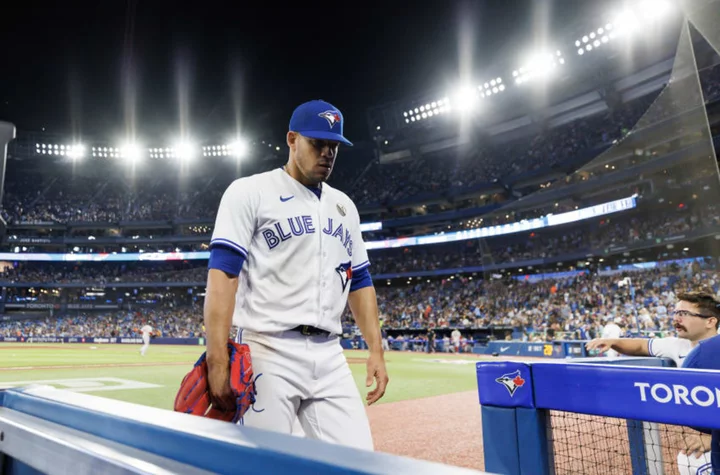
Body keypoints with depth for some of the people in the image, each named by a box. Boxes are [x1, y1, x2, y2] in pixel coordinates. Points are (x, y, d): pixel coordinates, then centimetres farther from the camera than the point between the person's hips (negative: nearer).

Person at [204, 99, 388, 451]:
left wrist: (376, 350, 9)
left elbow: (359, 281, 18)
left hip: (330, 356, 5)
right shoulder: (249, 192, -1)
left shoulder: (344, 206, 16)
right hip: (268, 354, -5)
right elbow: (222, 275, -10)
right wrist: (217, 361, -19)